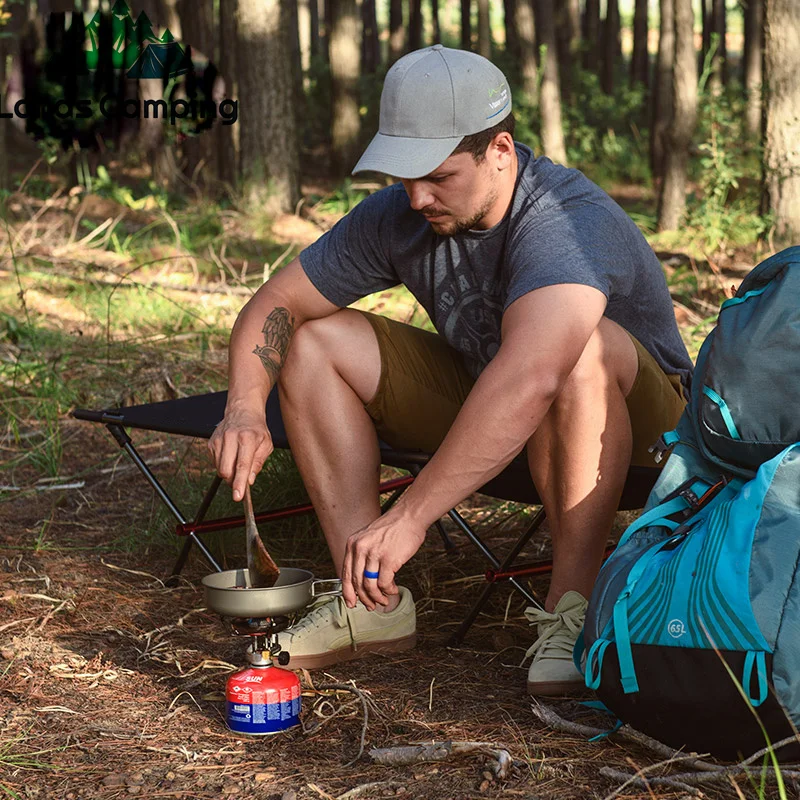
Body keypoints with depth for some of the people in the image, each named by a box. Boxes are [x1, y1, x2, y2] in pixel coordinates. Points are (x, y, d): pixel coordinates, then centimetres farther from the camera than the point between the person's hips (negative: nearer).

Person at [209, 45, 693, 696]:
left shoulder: (569, 222, -33)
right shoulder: (398, 216, -12)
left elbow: (529, 380, -50)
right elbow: (275, 305, -5)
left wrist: (410, 517, -53)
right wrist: (245, 408, -26)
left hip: (637, 414, -6)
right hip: (481, 401, 7)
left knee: (580, 351, -40)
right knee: (315, 339, -7)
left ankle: (575, 602, -27)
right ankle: (373, 603, -12)